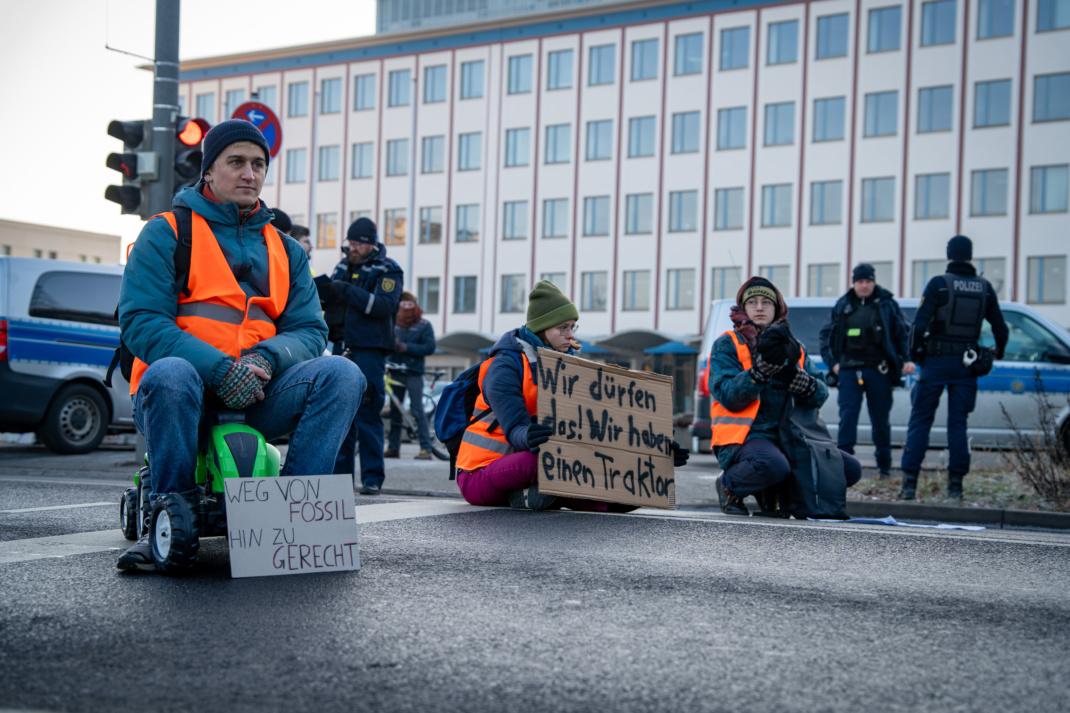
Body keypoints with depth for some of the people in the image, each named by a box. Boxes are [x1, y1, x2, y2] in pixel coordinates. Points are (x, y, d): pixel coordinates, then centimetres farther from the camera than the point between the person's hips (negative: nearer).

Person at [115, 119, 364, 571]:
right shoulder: (166, 233, 5)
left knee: (342, 374, -21)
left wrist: (265, 358, -16)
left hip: (256, 399, 4)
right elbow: (140, 321, -8)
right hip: (190, 396, -3)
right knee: (170, 374, -39)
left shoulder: (285, 249, 19)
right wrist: (219, 368, -22)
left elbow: (310, 330, 9)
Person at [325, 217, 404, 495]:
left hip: (370, 350, -6)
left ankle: (372, 478, -2)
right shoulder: (344, 267, 18)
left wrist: (348, 291, -20)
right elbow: (332, 301, 19)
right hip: (343, 347, 6)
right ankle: (339, 473, 13)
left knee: (367, 415, -7)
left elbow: (385, 306, -15)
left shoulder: (387, 270, 0)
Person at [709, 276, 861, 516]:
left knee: (851, 468, -4)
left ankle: (771, 491, 10)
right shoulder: (727, 345, 1)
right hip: (744, 435, -6)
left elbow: (820, 395, 4)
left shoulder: (793, 347, 17)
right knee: (772, 466, -39)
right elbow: (728, 397, -14)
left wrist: (795, 378, -17)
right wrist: (762, 368, -25)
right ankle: (729, 484, -4)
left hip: (786, 437, 7)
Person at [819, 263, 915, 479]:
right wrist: (832, 362, 3)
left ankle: (884, 466, 18)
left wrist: (907, 359, -7)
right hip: (849, 370, 1)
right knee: (847, 415, -9)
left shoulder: (887, 304, 6)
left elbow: (904, 333, 6)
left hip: (878, 371, -1)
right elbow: (826, 335, 14)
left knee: (880, 419, 7)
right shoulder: (842, 306, 10)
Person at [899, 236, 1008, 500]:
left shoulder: (939, 284, -8)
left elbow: (920, 323, -14)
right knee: (958, 423, 9)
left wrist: (915, 353, 1)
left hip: (936, 361, -3)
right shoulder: (985, 288, 5)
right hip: (966, 364, 3)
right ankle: (956, 483, 7)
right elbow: (1000, 328, 9)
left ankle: (910, 483, -3)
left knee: (920, 420, 2)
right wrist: (997, 354, 28)